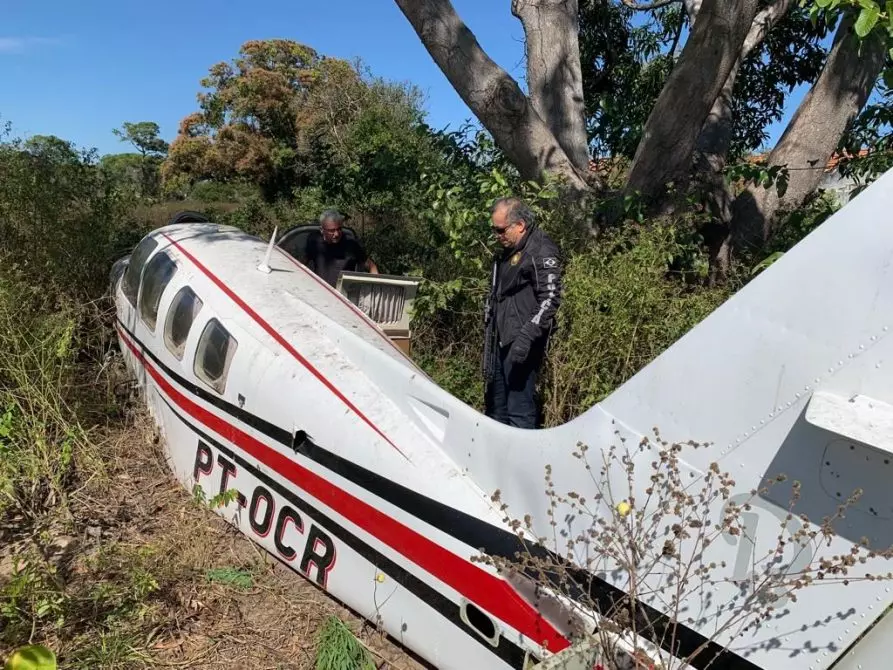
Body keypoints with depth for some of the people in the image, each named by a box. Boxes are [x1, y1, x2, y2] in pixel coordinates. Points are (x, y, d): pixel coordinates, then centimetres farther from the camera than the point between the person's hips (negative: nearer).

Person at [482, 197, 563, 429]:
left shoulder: (541, 252, -10)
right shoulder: (505, 254, 19)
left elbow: (550, 299, -19)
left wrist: (527, 336, -26)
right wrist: (488, 339, 23)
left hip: (521, 346, -9)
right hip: (499, 342, 9)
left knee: (520, 410, -9)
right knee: (495, 406, 15)